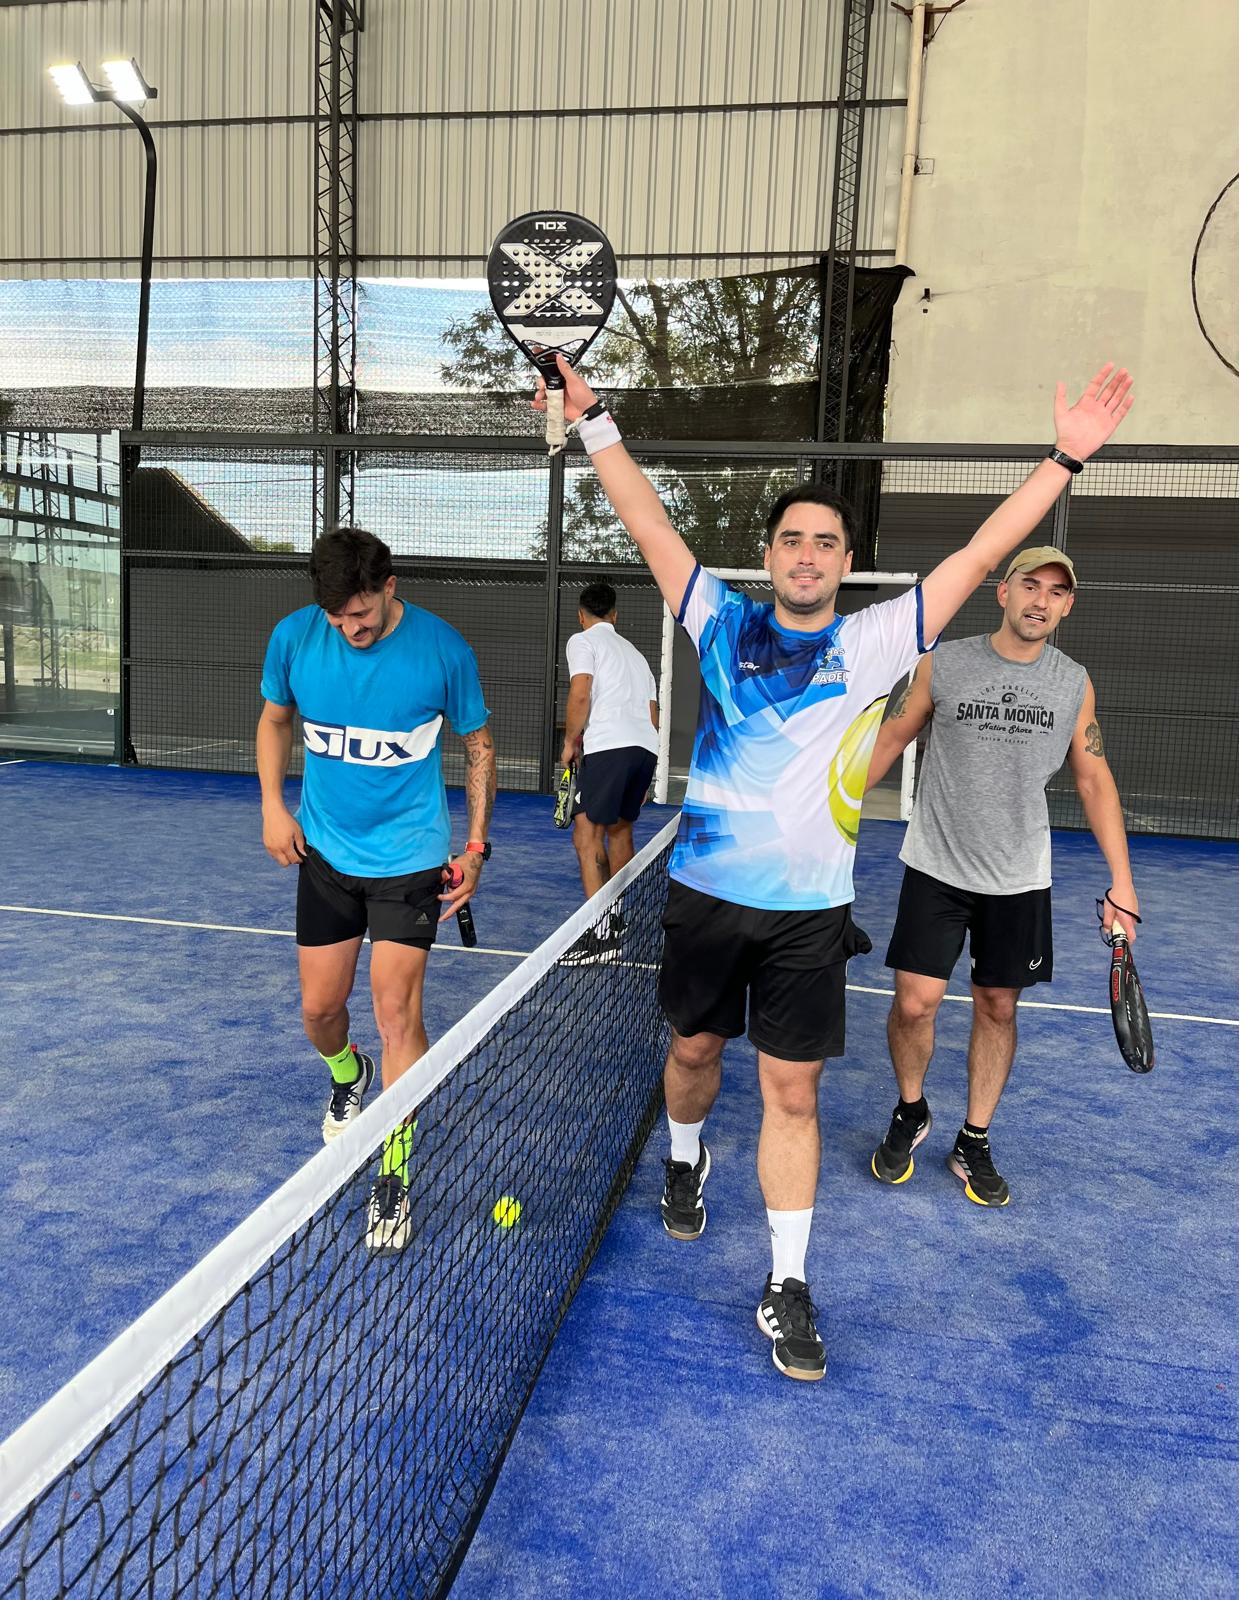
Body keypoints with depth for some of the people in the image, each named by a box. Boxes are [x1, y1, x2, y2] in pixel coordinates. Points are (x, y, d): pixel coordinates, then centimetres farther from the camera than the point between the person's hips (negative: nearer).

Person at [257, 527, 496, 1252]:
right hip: (325, 852, 3)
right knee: (319, 1008, 10)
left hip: (410, 858, -3)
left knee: (397, 1012, -8)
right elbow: (276, 719, 12)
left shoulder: (444, 649, -14)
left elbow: (479, 744, 0)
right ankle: (347, 1075, 47)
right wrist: (274, 806, 1)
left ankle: (395, 1177, 7)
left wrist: (476, 846, -2)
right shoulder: (294, 637, -7)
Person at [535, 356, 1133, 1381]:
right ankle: (686, 1159, 51)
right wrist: (595, 421, 0)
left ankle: (789, 1287, 18)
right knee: (696, 1048, 18)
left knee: (792, 1091, 4)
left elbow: (977, 557, -2)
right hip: (707, 891, 1)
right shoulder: (724, 623, 3)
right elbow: (649, 524, 2)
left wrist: (1066, 457, -5)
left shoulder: (873, 643, 0)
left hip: (808, 911, -1)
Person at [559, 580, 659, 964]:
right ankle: (620, 923, 30)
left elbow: (580, 693, -11)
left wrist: (570, 741, 1)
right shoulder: (634, 651, 29)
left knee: (587, 834, -8)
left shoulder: (583, 641, 7)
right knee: (619, 831, 21)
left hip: (609, 745, -8)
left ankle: (600, 929, -18)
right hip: (646, 748, 8)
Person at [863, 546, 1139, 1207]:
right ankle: (910, 1115, 24)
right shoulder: (944, 663, -4)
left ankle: (974, 1145, 27)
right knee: (915, 1003, -5)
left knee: (997, 1008, 9)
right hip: (936, 868, -2)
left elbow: (1094, 780, 7)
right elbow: (892, 737, 5)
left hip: (1019, 879, 2)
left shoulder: (1074, 684, 2)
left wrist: (1121, 882, 3)